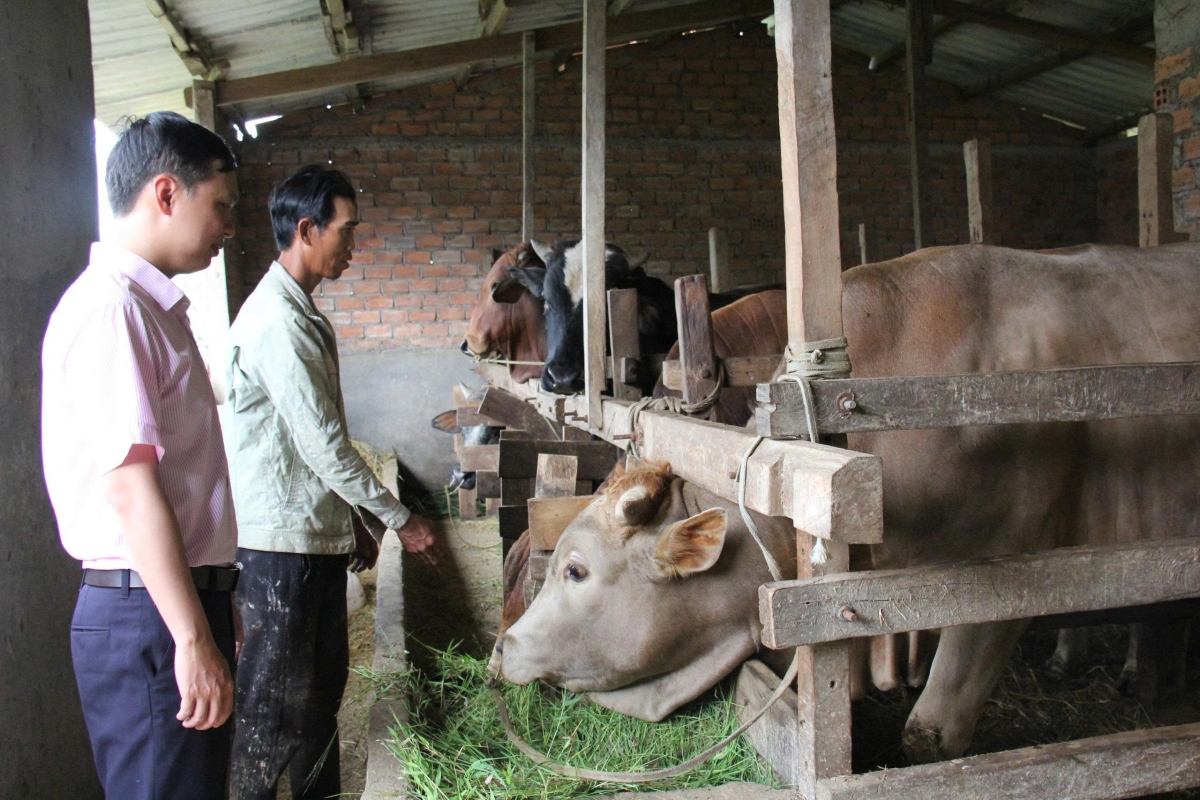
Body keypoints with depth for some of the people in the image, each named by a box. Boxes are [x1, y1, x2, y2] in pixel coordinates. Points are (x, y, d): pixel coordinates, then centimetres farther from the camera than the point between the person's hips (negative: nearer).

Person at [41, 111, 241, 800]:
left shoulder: (155, 307, 16)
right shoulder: (110, 308, -15)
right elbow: (130, 487, -22)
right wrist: (195, 639, -20)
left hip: (185, 597, 10)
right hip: (146, 614, -9)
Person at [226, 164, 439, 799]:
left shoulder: (301, 313, 13)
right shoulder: (276, 320, -19)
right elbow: (323, 443, -21)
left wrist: (356, 520, 17)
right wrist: (398, 519, -12)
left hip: (317, 534, 10)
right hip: (280, 540, -10)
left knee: (322, 682, 19)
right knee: (275, 700, 2)